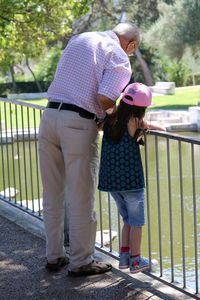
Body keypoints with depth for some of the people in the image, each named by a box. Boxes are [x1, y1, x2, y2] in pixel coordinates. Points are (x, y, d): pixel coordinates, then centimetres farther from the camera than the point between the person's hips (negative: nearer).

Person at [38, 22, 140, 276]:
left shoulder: (79, 39, 18)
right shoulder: (119, 59, -3)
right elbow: (104, 99, -17)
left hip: (50, 115, 7)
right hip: (79, 124, -7)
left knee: (52, 194, 14)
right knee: (81, 198, 4)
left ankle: (54, 256, 24)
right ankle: (81, 262, 14)